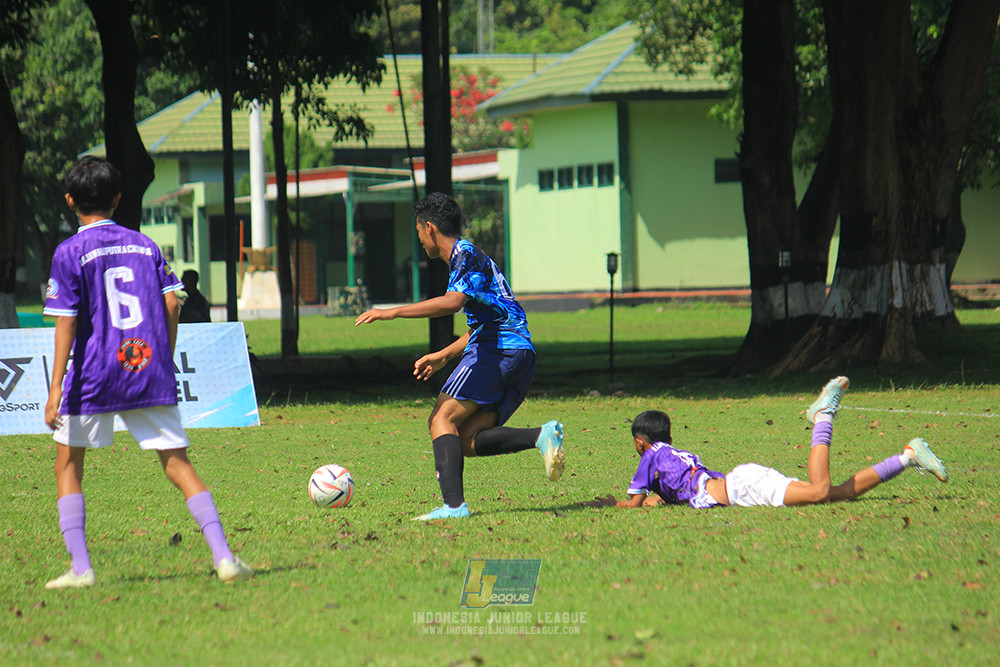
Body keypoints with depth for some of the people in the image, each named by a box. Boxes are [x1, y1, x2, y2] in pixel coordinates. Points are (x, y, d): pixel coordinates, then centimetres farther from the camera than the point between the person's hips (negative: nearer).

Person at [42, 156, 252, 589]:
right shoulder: (145, 245, 10)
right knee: (178, 465, 5)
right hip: (152, 375, 3)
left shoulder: (70, 253, -2)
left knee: (67, 467, 12)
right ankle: (223, 557, -10)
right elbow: (171, 303, 4)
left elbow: (66, 322, -8)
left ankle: (80, 567, 1)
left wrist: (56, 387, -9)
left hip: (94, 378, -3)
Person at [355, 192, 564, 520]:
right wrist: (443, 356, 37)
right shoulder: (468, 257, 28)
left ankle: (453, 504, -25)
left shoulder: (466, 254, -3)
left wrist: (392, 312, -21)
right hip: (522, 356, 9)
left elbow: (453, 301, -23)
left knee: (442, 419, -11)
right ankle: (542, 436, -11)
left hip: (497, 351, -9)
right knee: (467, 440, 4)